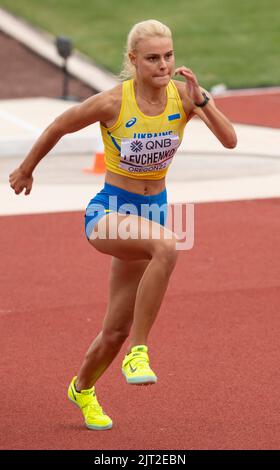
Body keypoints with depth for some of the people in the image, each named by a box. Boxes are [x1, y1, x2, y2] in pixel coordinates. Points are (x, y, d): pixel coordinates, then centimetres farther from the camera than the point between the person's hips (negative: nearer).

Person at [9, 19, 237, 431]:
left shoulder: (183, 96, -10)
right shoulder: (112, 103, -19)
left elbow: (230, 140, -20)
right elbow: (58, 128, -2)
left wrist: (200, 99, -33)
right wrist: (25, 170, 11)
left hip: (152, 210, 5)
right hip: (108, 212, -5)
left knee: (117, 330, 13)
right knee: (167, 245, -40)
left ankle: (83, 388, 44)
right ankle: (138, 353, -31)